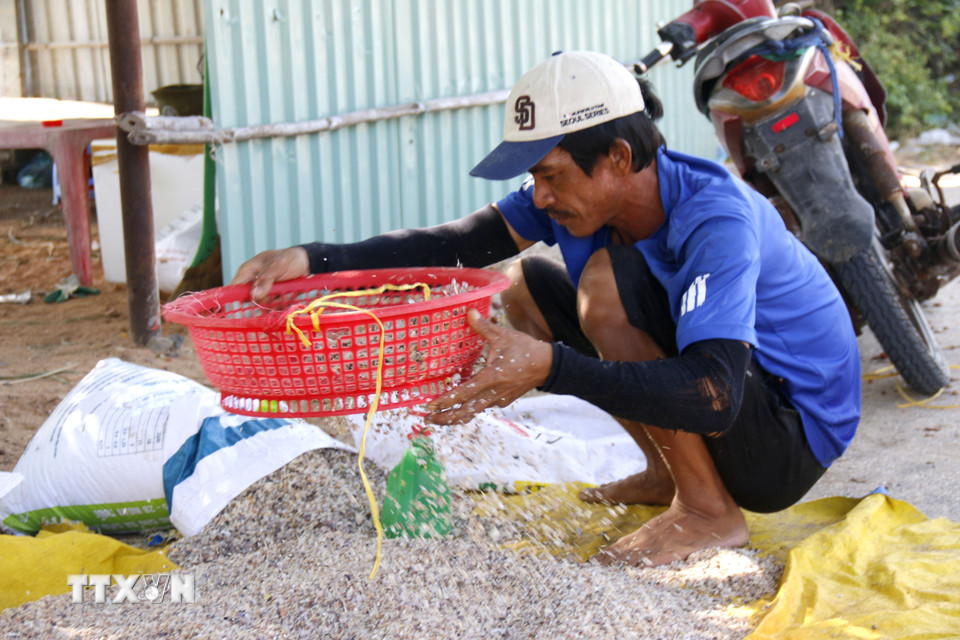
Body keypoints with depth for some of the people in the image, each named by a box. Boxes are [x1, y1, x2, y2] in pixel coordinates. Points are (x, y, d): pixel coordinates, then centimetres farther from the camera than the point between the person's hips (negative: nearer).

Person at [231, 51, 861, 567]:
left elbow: (713, 395, -41)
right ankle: (667, 472, 10)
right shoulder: (583, 191, -8)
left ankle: (709, 511, -14)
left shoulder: (717, 218, -31)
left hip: (794, 438, -8)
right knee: (527, 285, 4)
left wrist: (550, 367, -49)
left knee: (609, 279, -27)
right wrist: (312, 259, -24)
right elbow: (455, 246, -12)